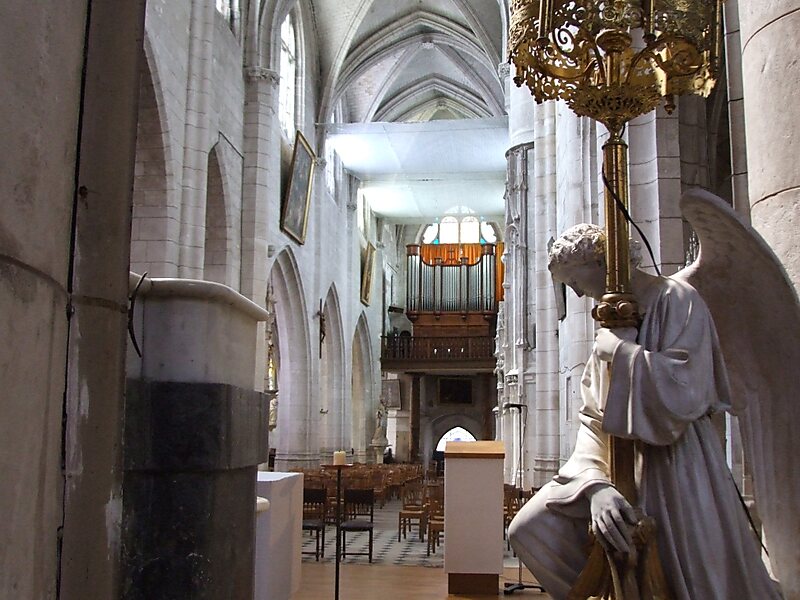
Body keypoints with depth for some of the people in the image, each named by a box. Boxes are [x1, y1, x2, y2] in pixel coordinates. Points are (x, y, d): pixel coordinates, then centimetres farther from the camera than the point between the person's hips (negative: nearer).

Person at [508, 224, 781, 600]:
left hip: (676, 467, -7)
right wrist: (594, 483, -15)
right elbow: (592, 417, 2)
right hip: (622, 465, 7)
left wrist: (617, 350, -15)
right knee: (530, 529, -1)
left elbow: (683, 395, -24)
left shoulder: (675, 298, -9)